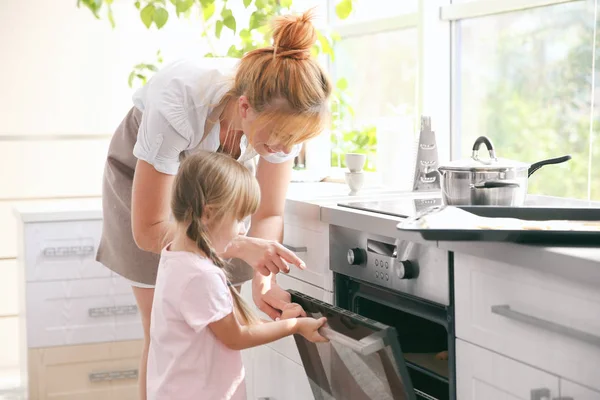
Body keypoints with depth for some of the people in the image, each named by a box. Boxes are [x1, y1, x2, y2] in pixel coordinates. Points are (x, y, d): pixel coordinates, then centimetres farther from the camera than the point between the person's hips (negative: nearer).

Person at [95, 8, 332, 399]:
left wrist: (263, 281, -34)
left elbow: (269, 214, -16)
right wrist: (240, 246, -41)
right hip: (146, 179, -3)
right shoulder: (178, 106, -42)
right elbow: (149, 230, -33)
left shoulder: (282, 116, -30)